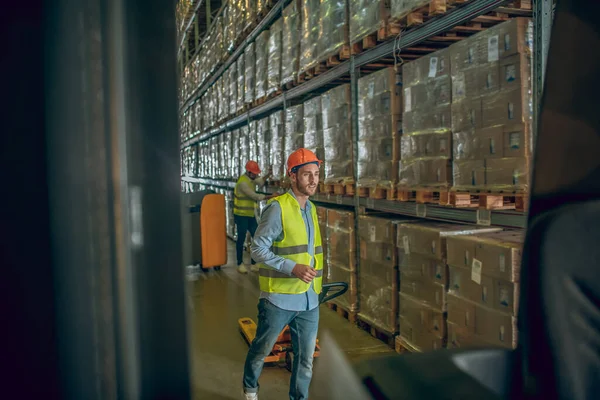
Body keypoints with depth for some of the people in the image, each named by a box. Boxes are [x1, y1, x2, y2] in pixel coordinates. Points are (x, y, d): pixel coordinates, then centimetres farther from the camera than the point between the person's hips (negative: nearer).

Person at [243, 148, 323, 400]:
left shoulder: (311, 208, 8)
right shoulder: (278, 207, -14)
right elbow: (258, 249, -17)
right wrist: (293, 268, -24)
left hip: (309, 300, 6)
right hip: (279, 298, -5)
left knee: (306, 358, 12)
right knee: (262, 349, 15)